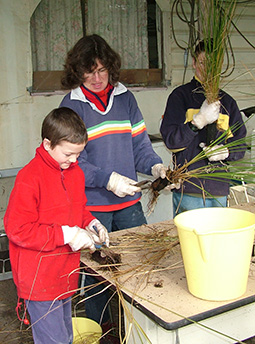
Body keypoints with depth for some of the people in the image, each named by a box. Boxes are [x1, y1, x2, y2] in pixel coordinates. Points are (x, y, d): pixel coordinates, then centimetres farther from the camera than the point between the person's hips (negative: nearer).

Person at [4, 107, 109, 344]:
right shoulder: (29, 178, -21)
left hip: (65, 275, 8)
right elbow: (17, 229, -22)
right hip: (39, 279, -8)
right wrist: (65, 235, -23)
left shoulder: (75, 171, 4)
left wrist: (91, 223, -2)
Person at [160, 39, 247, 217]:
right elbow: (171, 140, -9)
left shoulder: (227, 101, 11)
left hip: (220, 190, 4)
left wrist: (225, 152, -11)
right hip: (188, 189, -4)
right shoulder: (181, 95, 0)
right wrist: (199, 120, -23)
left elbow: (240, 146, 11)